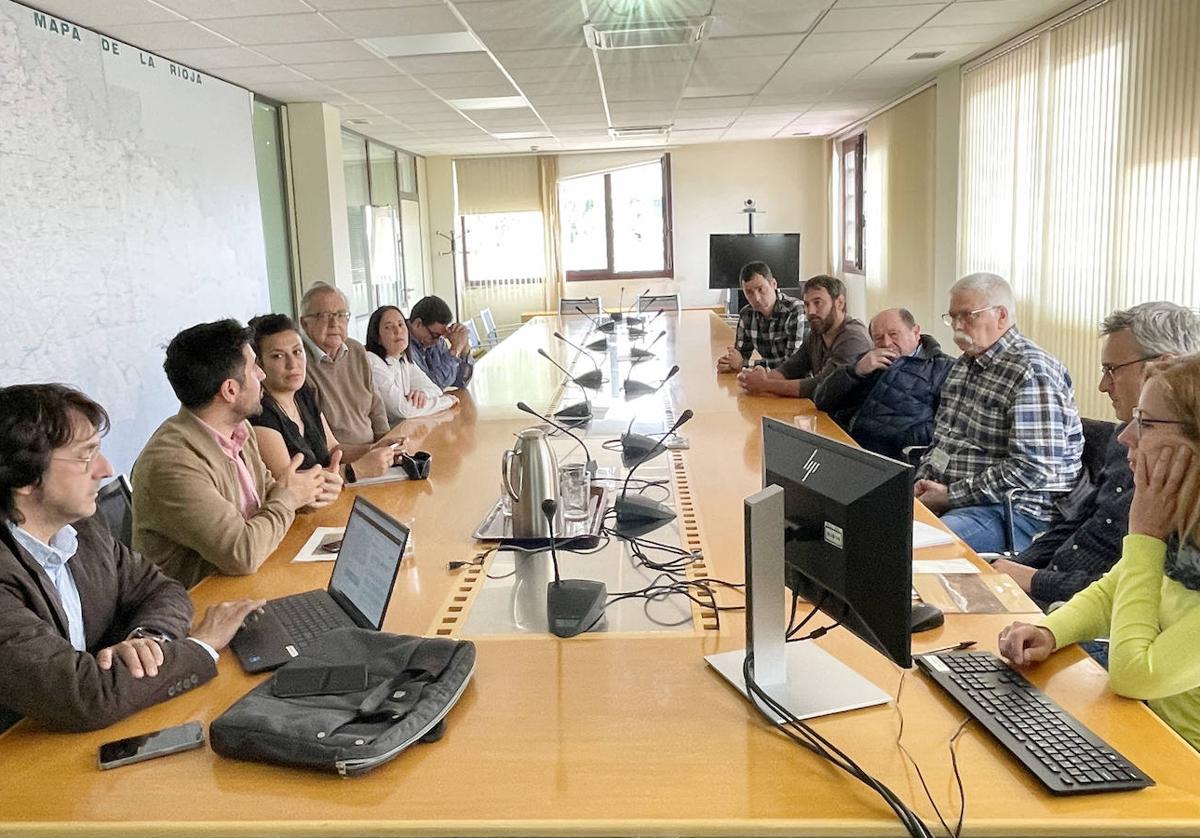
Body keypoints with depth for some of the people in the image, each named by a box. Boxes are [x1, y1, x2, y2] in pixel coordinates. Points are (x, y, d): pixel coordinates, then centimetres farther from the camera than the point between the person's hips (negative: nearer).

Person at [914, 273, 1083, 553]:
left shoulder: (1031, 372, -15)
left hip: (1017, 511, -9)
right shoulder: (966, 363, 16)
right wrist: (923, 480, 4)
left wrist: (950, 496, -18)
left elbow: (1031, 468, -22)